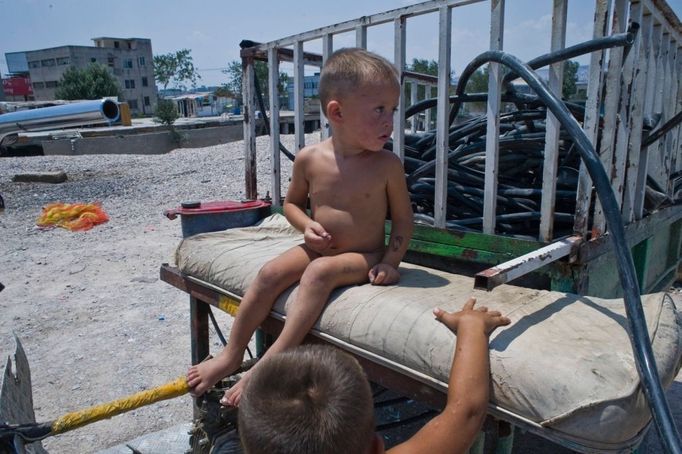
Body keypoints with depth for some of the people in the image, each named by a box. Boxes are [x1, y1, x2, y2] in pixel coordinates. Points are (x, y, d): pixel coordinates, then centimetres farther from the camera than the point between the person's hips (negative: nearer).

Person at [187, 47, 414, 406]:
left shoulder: (387, 165, -10)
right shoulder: (309, 159, -6)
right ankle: (231, 354, -3)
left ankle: (273, 360, -26)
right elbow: (292, 202, 11)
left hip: (364, 256, -3)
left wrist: (390, 261, -13)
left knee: (319, 272, -31)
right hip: (319, 248, 3)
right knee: (271, 273, -18)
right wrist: (307, 226, -10)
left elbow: (403, 217, -1)